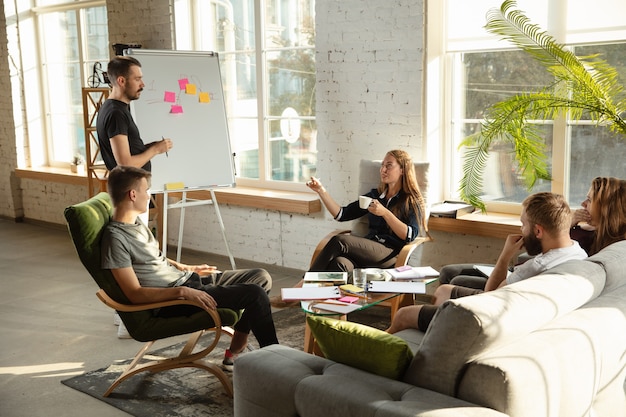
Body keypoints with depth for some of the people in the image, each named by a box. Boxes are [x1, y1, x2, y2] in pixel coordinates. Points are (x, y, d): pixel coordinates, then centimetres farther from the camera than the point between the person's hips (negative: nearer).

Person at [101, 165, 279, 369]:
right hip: (174, 298, -10)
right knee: (255, 294, -17)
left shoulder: (135, 221, 10)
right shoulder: (115, 238, -18)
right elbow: (135, 294, -22)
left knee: (262, 277, 7)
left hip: (188, 279, 10)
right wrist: (183, 292, -28)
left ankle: (235, 349, 9)